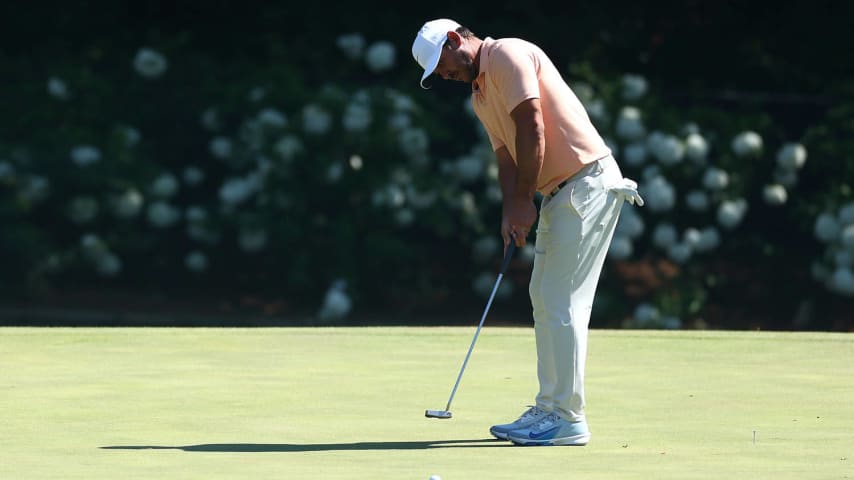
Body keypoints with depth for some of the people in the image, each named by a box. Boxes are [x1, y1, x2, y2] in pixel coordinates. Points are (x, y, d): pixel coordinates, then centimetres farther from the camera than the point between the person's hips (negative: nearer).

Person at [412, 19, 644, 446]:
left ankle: (568, 419, -10)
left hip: (588, 182, -10)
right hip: (560, 193, 10)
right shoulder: (481, 97, 20)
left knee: (562, 302, -11)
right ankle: (549, 410, 19)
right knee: (543, 297, 13)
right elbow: (506, 157, 16)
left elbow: (532, 128, -17)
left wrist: (523, 199, -13)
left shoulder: (507, 55, -9)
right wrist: (510, 212, -1)